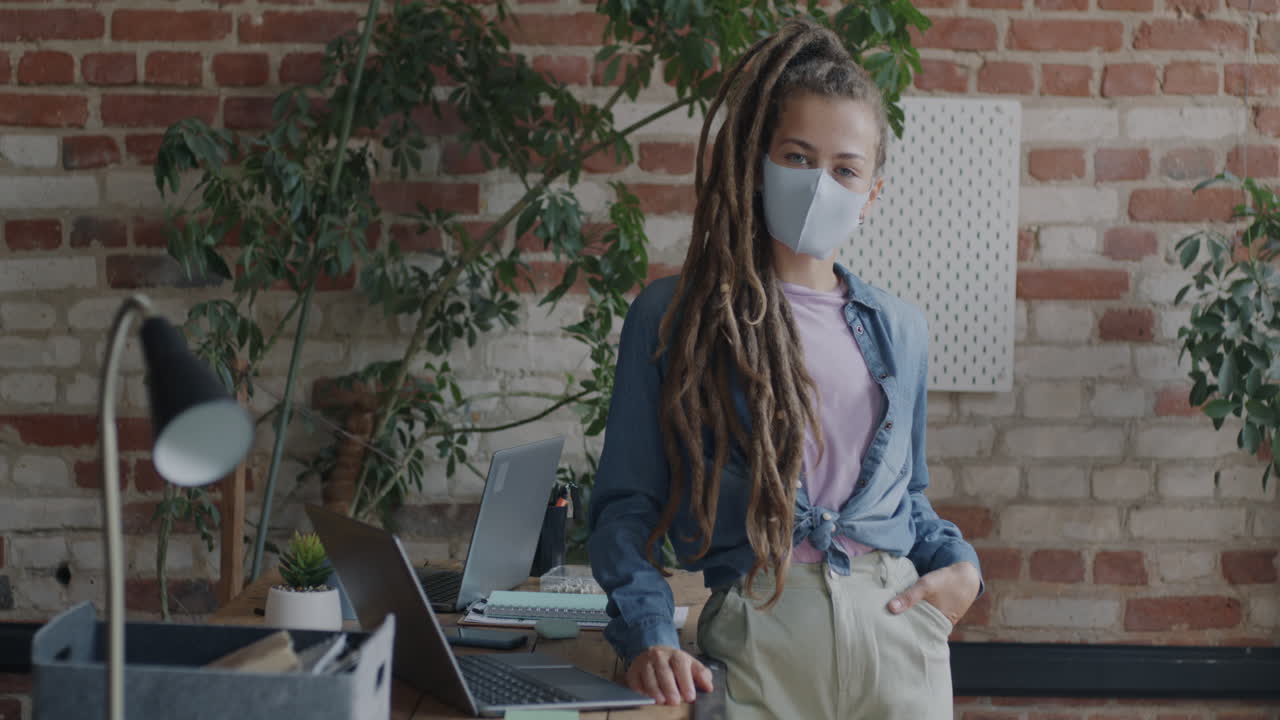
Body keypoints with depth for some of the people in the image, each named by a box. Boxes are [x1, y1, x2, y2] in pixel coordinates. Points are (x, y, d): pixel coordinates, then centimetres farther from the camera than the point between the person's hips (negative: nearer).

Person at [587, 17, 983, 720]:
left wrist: (959, 563, 5)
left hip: (898, 628, 4)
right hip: (759, 632, -3)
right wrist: (648, 634, -15)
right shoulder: (672, 318, 3)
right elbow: (627, 504, 0)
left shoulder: (898, 331, 15)